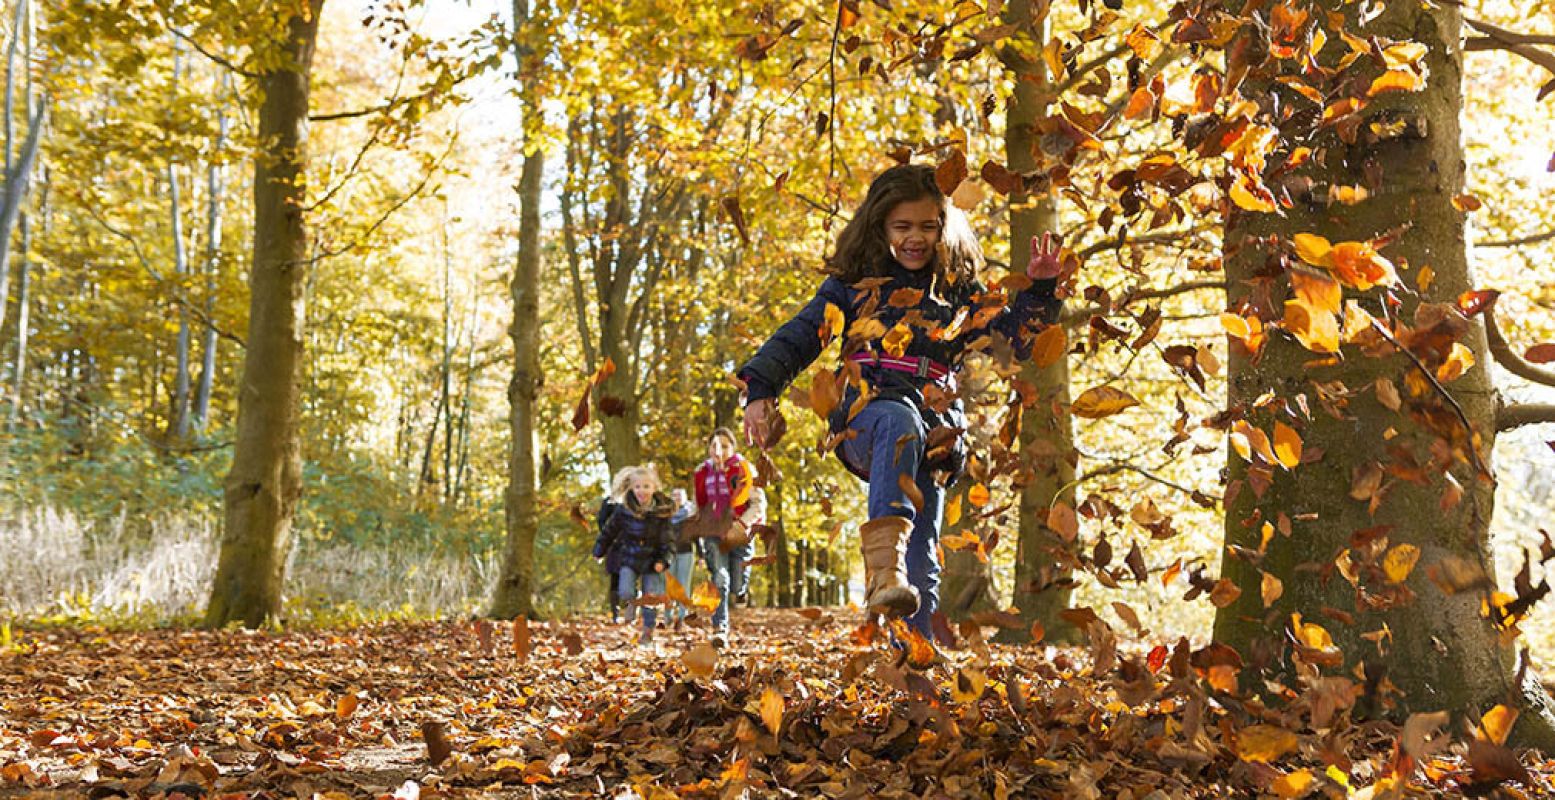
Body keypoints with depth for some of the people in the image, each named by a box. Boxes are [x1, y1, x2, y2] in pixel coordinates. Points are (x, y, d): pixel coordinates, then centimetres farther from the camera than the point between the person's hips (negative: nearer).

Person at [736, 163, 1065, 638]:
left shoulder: (960, 294, 18)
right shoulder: (852, 286, 14)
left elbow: (1014, 339, 14)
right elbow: (797, 339, 10)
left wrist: (1039, 290, -1)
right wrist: (760, 390, -4)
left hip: (931, 443, 3)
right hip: (863, 423, -3)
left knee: (922, 570, -4)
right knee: (900, 419, -40)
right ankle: (883, 558, -59)